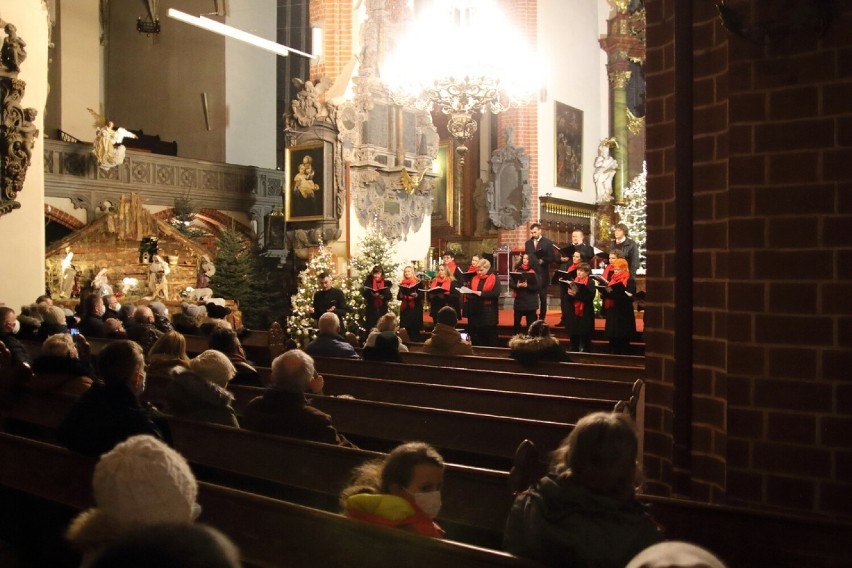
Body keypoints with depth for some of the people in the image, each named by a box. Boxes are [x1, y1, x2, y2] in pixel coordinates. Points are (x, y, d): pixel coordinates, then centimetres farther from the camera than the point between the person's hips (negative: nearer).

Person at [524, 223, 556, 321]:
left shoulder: (548, 242, -1)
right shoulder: (528, 243, 12)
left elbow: (552, 258, -5)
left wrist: (543, 260, -20)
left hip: (542, 274, -3)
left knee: (543, 297, 5)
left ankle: (542, 318, 12)